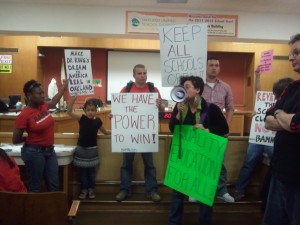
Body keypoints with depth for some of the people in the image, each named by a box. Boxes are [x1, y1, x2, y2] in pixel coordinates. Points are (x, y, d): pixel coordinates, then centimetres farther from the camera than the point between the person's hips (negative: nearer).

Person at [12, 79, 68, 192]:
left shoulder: (43, 106, 0)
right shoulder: (24, 115, -19)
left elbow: (53, 102, 26)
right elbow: (15, 140, -10)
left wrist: (64, 87, 32)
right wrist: (30, 138, 1)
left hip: (50, 150, 7)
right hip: (34, 153, -7)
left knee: (54, 185, 13)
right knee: (35, 187, 7)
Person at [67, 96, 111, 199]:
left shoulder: (98, 121, -5)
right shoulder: (82, 118, -10)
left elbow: (105, 132, 11)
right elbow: (69, 112, -23)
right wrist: (72, 100, -35)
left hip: (92, 149, 1)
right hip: (81, 148, -1)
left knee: (91, 171, 12)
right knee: (83, 171, 10)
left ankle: (91, 189, 25)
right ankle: (84, 189, 22)